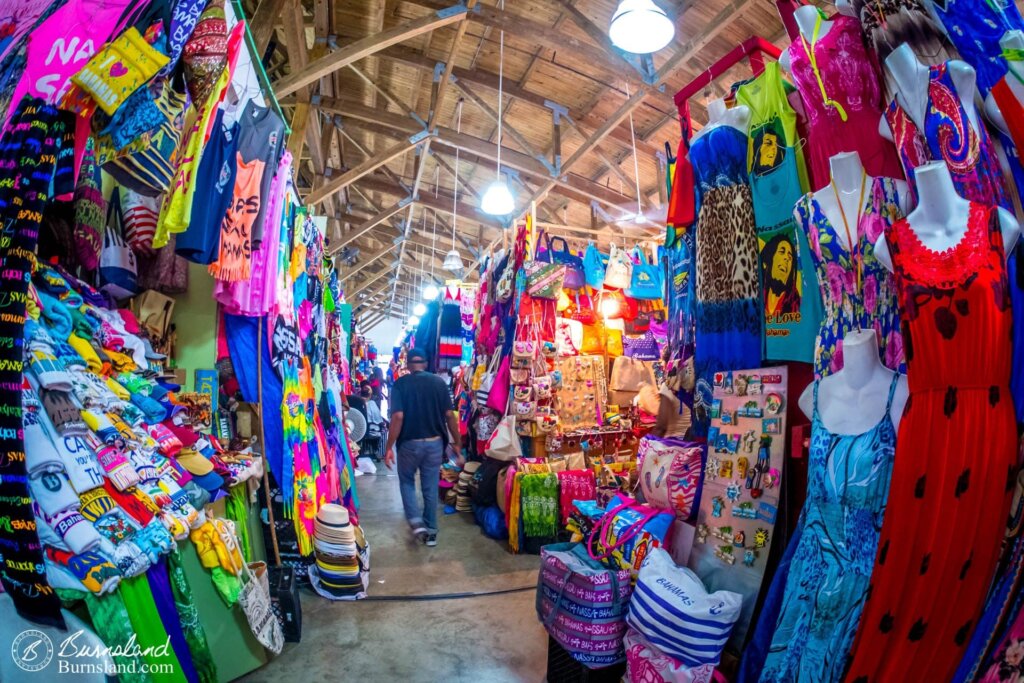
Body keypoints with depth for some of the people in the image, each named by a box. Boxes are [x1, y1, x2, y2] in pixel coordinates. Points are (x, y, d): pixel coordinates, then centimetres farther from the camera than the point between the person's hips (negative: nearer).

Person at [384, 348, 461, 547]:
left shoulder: (400, 384, -8)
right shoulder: (439, 382, -2)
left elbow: (398, 417, -16)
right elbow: (450, 415, -4)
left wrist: (389, 447, -10)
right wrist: (457, 442, 6)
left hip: (410, 443, -2)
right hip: (435, 442, 2)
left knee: (406, 481, 21)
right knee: (431, 487, 14)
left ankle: (416, 522, 8)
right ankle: (431, 531, 21)